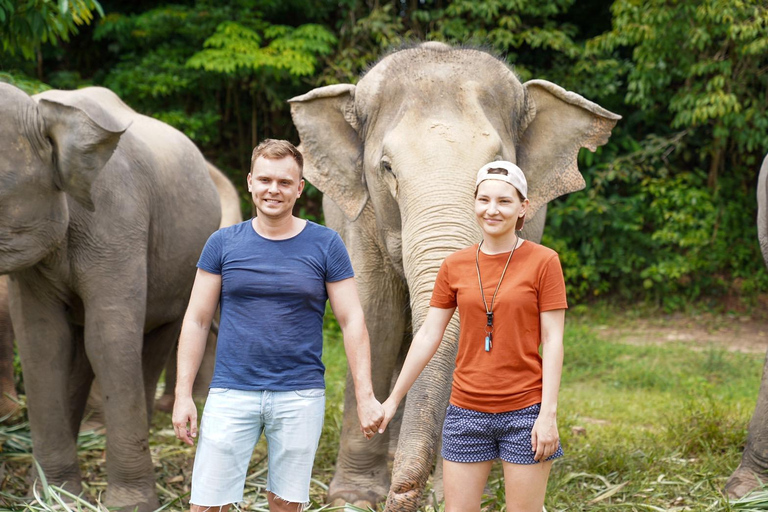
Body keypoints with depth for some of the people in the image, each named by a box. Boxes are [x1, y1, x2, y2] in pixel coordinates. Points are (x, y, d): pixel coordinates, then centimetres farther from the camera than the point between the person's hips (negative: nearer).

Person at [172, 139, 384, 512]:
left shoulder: (325, 245, 2)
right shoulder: (223, 243, 4)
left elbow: (352, 321, 1)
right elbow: (196, 321, 5)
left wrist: (365, 396, -5)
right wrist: (183, 395, -2)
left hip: (300, 396, 0)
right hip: (231, 393, 0)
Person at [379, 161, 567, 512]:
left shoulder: (543, 262, -4)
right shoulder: (455, 266, 5)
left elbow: (553, 341, -6)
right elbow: (428, 335, 9)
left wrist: (548, 414, -12)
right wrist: (393, 399, 9)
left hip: (524, 411, -3)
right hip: (467, 411, 3)